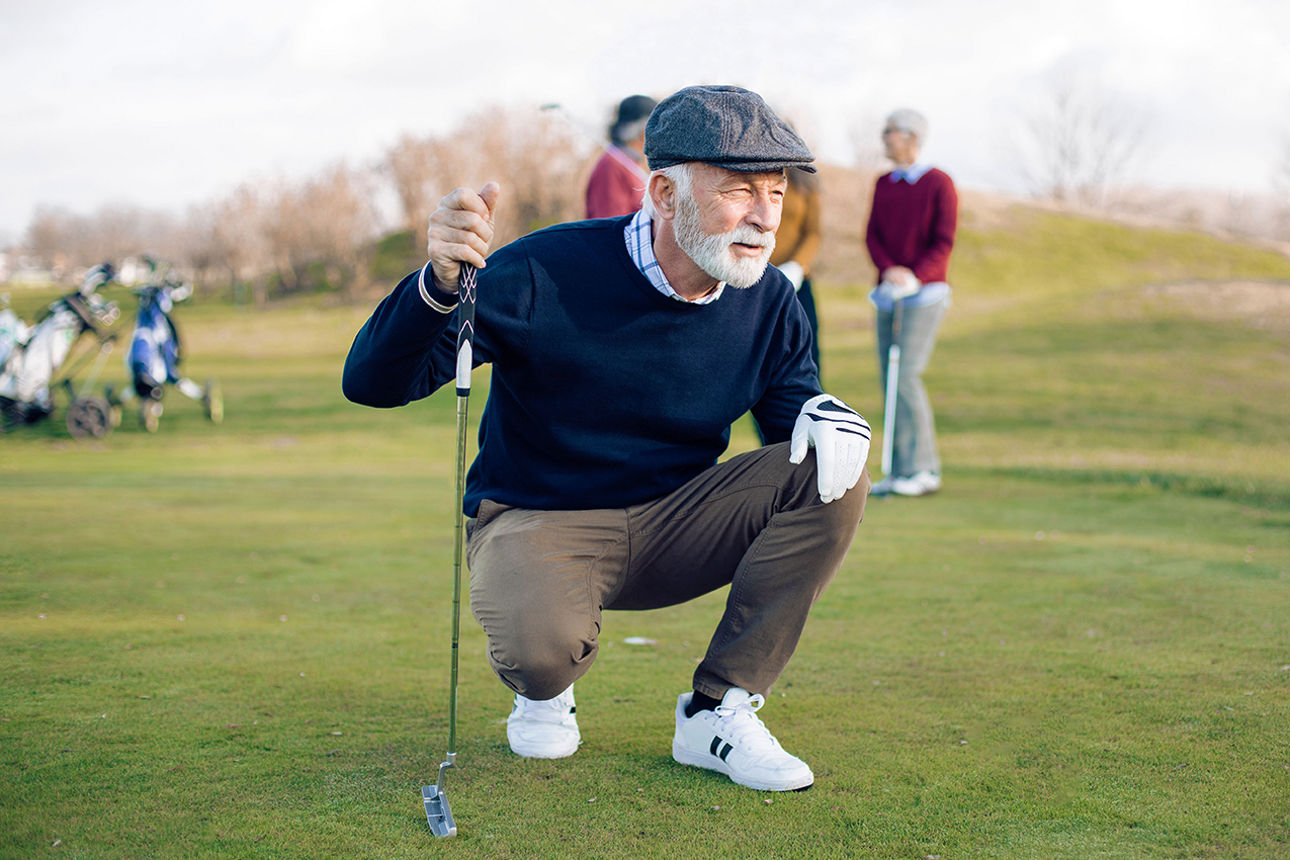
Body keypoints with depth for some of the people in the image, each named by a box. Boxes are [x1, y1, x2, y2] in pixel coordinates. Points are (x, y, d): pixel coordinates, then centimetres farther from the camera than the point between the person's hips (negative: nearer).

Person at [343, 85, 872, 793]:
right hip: (539, 523, -4)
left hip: (677, 524, 5)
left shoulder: (767, 302, -7)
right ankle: (544, 691, 6)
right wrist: (440, 282, -44)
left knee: (832, 476, -17)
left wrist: (825, 414, -17)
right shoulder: (545, 275, -21)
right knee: (539, 642, -37)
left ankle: (718, 713, -7)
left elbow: (790, 398, 10)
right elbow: (372, 383, -22)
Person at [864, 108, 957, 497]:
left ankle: (923, 469, -8)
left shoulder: (939, 184, -3)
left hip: (925, 292, -6)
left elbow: (944, 242, -9)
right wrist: (889, 269, -14)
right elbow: (872, 235, 5)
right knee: (889, 378, 3)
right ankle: (902, 470, 8)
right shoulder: (883, 184, 14)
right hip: (888, 292, 6)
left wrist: (916, 276, -23)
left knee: (906, 375, -15)